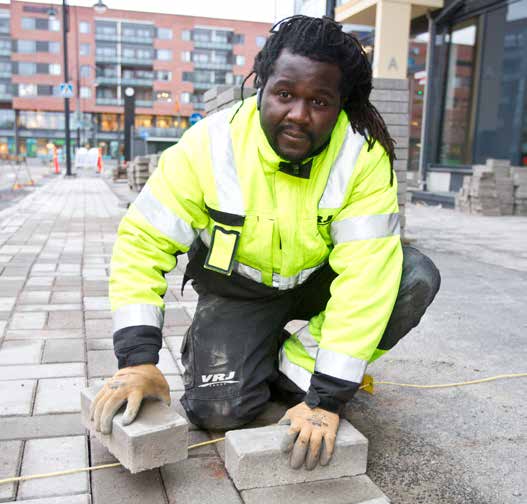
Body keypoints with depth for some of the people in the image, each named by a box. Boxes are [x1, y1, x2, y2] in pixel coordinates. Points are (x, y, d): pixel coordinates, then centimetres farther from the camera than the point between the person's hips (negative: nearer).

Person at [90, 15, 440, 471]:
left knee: (416, 277, -23)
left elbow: (367, 274, -29)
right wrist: (138, 358, -27)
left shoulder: (363, 155, -24)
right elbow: (144, 240, -19)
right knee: (219, 410, -21)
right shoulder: (211, 144, -23)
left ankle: (293, 369, -8)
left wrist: (327, 396, -32)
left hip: (319, 280, 2)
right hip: (238, 291, -1)